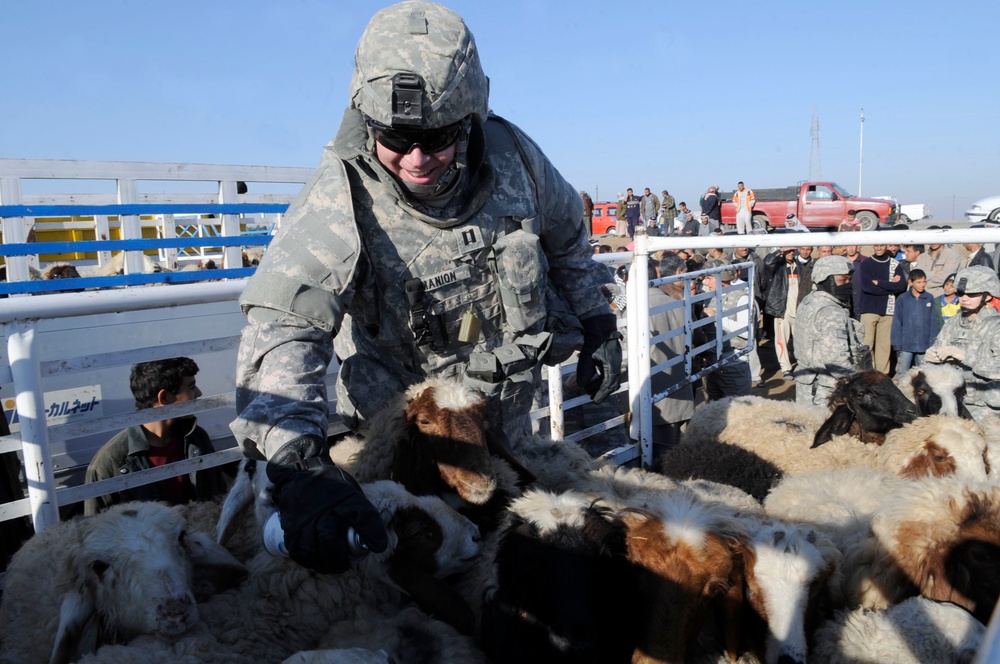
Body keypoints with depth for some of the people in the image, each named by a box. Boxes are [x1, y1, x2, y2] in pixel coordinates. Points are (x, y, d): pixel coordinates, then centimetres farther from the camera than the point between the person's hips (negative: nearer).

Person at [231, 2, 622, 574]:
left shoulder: (511, 156, -16)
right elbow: (280, 330, -39)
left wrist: (597, 324, 5)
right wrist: (299, 464, -53)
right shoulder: (339, 204, -28)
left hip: (507, 417, 4)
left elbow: (566, 236, 4)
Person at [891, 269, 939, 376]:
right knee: (902, 373, 6)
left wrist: (933, 342, -1)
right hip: (906, 345, -2)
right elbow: (896, 323, -3)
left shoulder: (929, 298, 1)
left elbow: (933, 323, 3)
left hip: (924, 346, 2)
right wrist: (897, 344, -6)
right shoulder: (902, 299, -5)